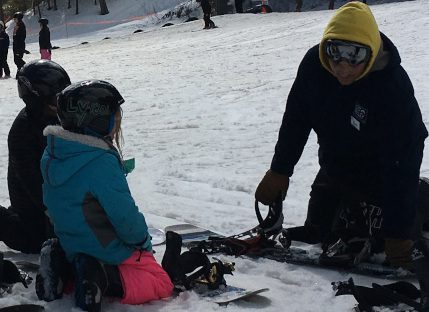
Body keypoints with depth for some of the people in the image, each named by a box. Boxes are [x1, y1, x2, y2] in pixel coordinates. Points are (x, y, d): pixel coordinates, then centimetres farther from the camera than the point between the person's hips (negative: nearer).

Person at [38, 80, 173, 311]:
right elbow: (125, 216, -22)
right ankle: (104, 281, -17)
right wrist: (143, 240, -2)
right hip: (108, 250, -8)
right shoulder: (102, 163, -28)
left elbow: (53, 204, 10)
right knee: (161, 284, 1)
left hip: (70, 243, 8)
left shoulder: (53, 153, -3)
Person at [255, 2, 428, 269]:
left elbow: (402, 162, -31)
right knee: (317, 234, 16)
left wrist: (399, 233, -31)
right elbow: (296, 120, -5)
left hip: (378, 174, -5)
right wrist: (279, 171, -3)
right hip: (335, 165, 5)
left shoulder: (395, 88, -34)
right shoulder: (314, 64, -21)